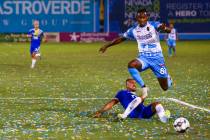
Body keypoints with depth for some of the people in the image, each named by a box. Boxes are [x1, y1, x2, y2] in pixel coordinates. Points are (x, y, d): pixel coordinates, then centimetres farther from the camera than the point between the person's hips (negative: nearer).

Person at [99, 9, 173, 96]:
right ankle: (143, 87, -22)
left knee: (165, 87, 2)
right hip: (144, 57, 3)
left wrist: (164, 28, -53)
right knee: (131, 65, -34)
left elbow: (169, 30, -28)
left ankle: (167, 78, 41)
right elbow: (121, 38, 17)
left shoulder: (153, 25, -11)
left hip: (156, 57, -2)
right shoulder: (134, 30, 1)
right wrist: (107, 46, 20)